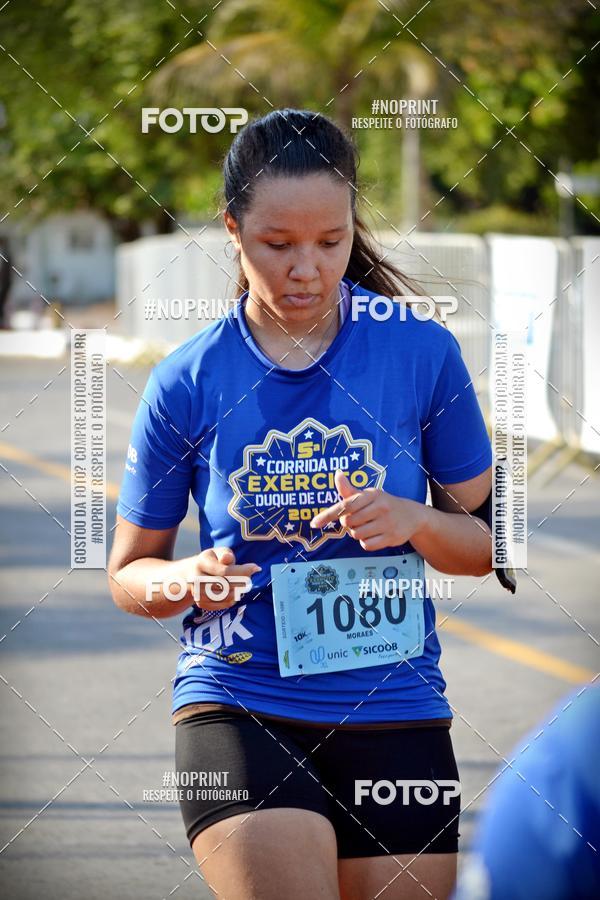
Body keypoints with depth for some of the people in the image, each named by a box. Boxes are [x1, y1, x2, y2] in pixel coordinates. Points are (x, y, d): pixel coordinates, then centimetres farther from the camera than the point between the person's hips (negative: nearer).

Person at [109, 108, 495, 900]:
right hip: (236, 706, -2)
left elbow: (486, 540, 8)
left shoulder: (423, 352, -1)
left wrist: (414, 521, -13)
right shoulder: (186, 383, -2)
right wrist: (182, 583, -14)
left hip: (395, 710, 2)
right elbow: (128, 573, 8)